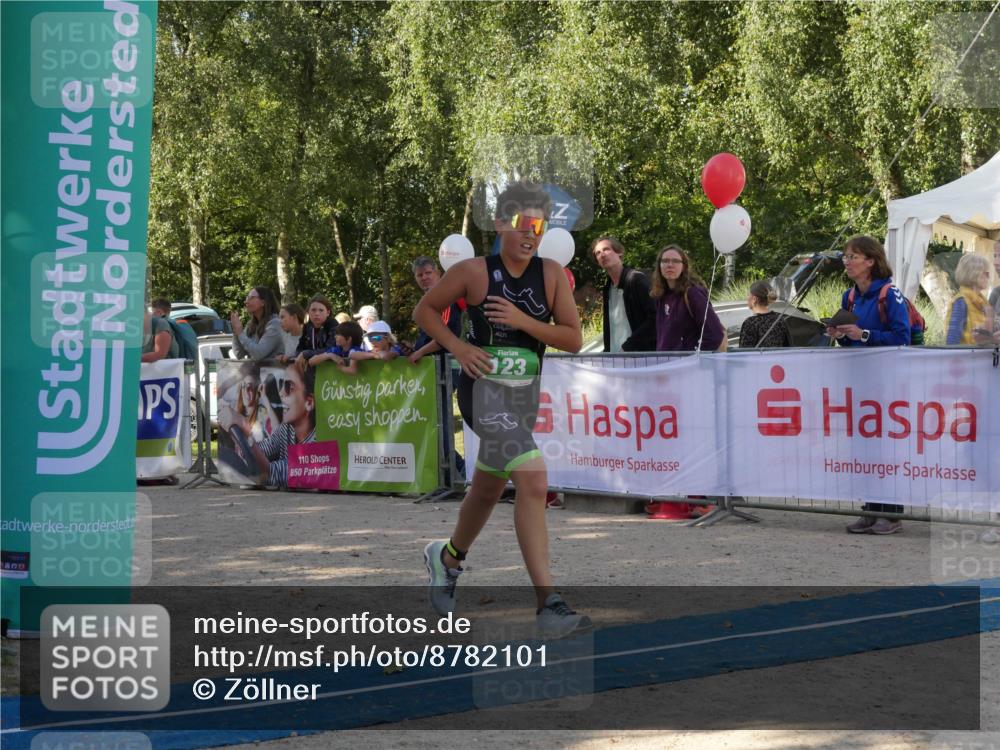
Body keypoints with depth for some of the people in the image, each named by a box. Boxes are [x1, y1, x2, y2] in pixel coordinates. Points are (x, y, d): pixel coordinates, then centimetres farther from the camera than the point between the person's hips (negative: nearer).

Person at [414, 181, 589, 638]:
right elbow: (424, 311, 4)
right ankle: (547, 604, -22)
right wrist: (458, 346, -11)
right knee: (534, 482, -22)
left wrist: (524, 321, -15)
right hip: (484, 389, -6)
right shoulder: (474, 272, -8)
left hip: (525, 393, 6)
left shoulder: (551, 275, 1)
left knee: (489, 487, 23)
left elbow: (574, 340, -1)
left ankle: (448, 558, 52)